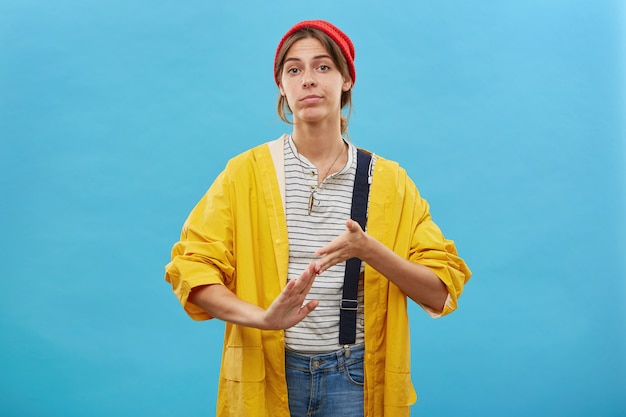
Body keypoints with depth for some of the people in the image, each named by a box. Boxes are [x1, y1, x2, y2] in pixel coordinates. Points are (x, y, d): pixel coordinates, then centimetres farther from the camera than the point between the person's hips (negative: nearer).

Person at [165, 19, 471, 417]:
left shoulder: (388, 180, 0)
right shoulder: (246, 172, -3)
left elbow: (440, 292, -3)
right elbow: (190, 270, -8)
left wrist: (368, 249, -19)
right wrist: (262, 317, -24)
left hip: (357, 378, 1)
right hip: (265, 374, 0)